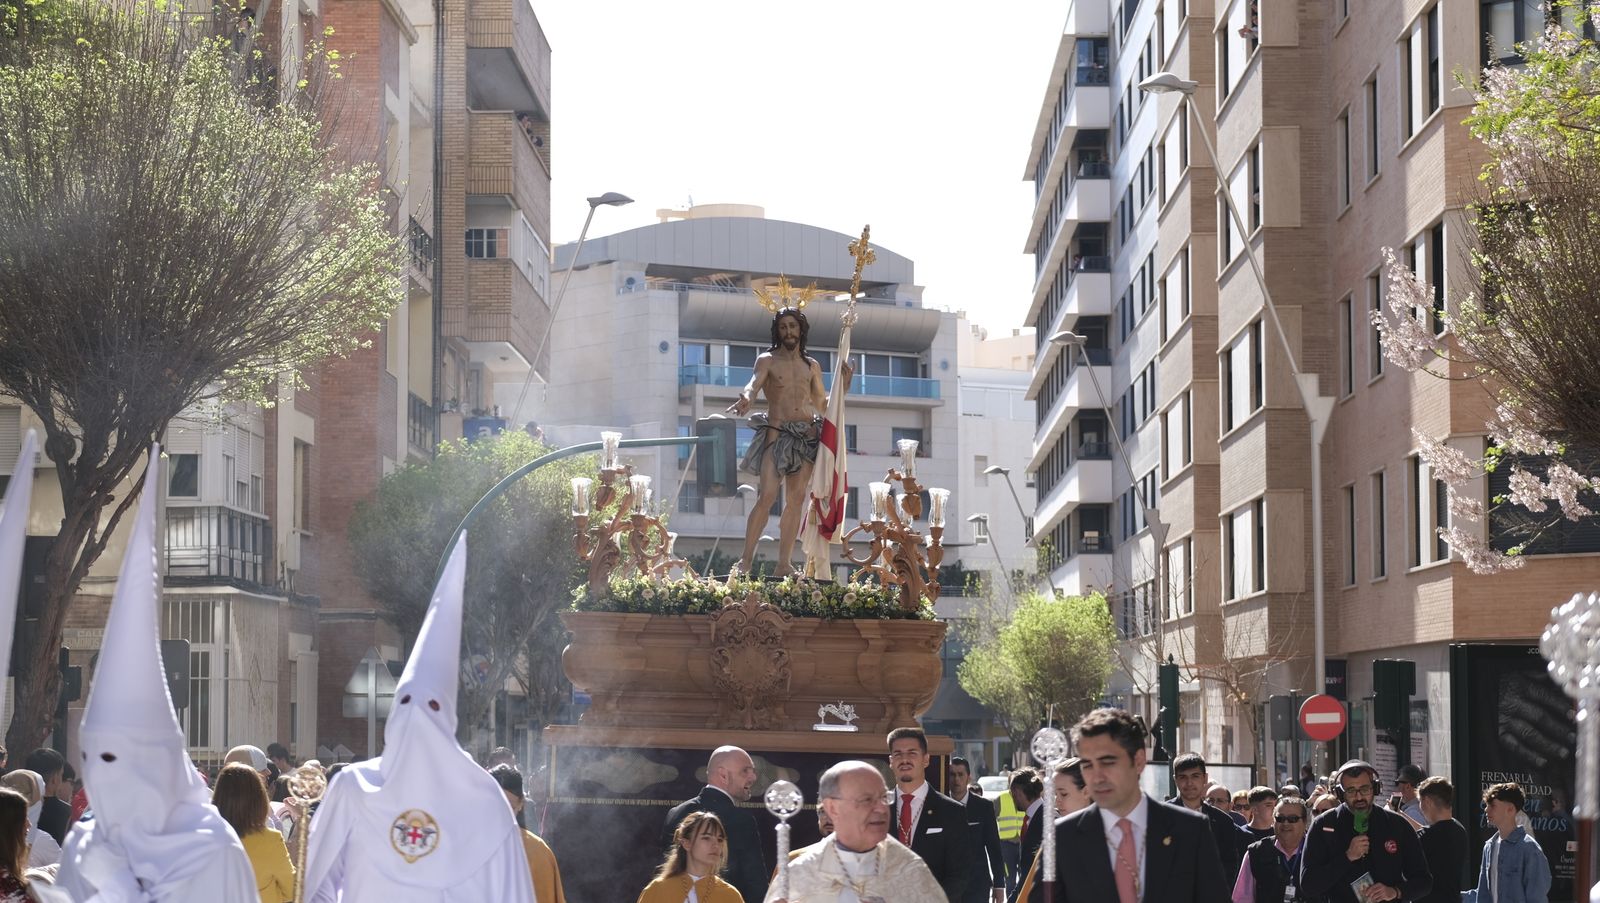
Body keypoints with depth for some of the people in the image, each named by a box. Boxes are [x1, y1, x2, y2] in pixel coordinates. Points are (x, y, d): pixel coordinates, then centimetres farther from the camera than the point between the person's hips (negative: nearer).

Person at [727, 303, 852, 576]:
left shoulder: (812, 366, 17)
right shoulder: (768, 360, 3)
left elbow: (823, 405, 21)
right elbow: (754, 383, -17)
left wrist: (843, 385, 8)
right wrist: (745, 399, -39)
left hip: (807, 435, 5)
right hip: (777, 433, -5)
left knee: (797, 499, 1)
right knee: (767, 496, -15)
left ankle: (784, 564, 4)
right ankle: (746, 560, -11)